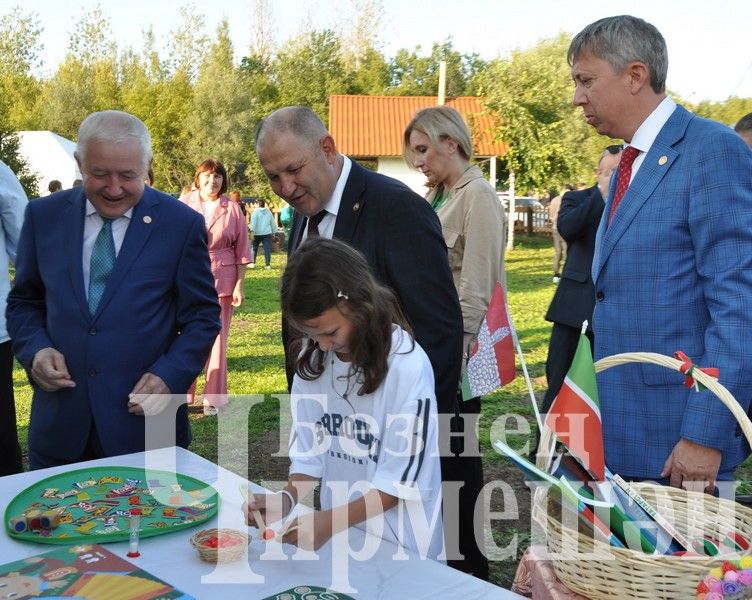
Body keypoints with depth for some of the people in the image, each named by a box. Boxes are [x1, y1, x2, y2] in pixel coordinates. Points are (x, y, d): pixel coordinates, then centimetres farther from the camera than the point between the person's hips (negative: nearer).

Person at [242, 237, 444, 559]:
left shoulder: (408, 367, -21)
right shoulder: (312, 359, -4)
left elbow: (401, 480, -18)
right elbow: (308, 447, 1)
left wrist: (330, 520, -25)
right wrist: (288, 498, -16)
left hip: (398, 543, -4)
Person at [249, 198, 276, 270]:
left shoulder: (256, 211, -5)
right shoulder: (269, 212, 9)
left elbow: (253, 222, -13)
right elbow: (273, 223, 15)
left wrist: (252, 231, -15)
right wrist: (273, 232, 22)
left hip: (257, 233, -2)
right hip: (267, 233, 2)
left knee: (254, 248, 13)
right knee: (267, 249, -1)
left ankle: (253, 263, 17)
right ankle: (268, 264, -5)